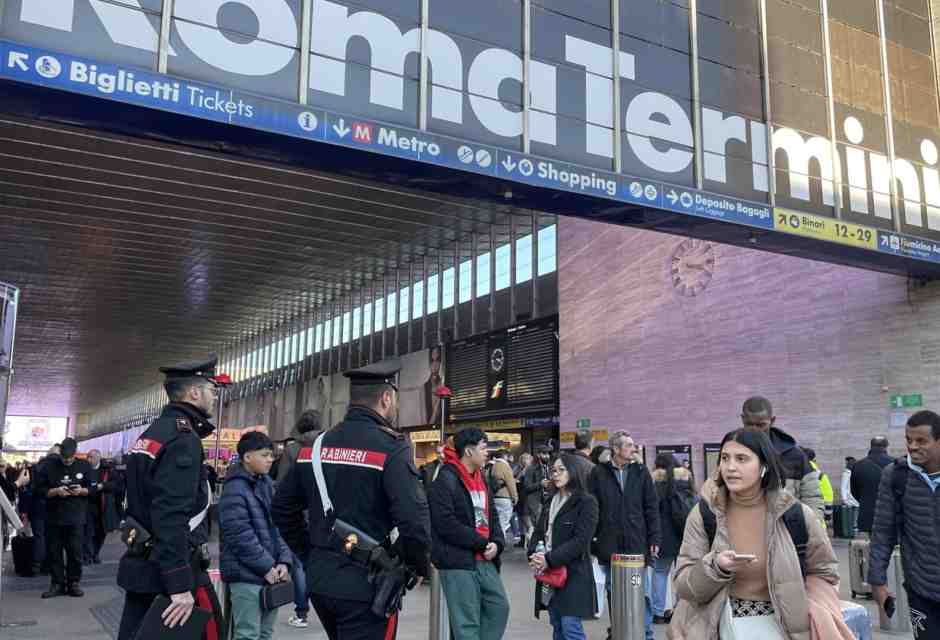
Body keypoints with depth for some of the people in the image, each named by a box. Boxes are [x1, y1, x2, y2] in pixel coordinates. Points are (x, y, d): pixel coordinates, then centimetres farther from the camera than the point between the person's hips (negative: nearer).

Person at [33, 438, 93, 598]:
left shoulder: (84, 467, 3)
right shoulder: (49, 466, 2)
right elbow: (40, 489, 1)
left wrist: (82, 490, -13)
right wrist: (56, 491, -16)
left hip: (76, 518, -1)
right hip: (53, 517, 1)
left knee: (75, 552, 0)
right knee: (54, 552, 4)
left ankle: (73, 583, 11)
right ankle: (58, 584, 14)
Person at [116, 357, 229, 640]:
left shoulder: (151, 433, 13)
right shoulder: (184, 439, -17)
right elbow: (172, 516, -25)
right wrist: (180, 586, -26)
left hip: (140, 564, 10)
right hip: (172, 570, -9)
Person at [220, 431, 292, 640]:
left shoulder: (268, 485, 13)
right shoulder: (235, 490, -12)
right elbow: (240, 535, -19)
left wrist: (284, 561, 1)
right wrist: (266, 567, -16)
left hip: (271, 575, 8)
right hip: (247, 575, -8)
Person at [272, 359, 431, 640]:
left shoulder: (316, 444, 6)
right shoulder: (391, 447, -14)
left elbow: (282, 507, 12)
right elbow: (414, 520, -22)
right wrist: (418, 566, -5)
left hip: (320, 580, 7)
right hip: (366, 585, -7)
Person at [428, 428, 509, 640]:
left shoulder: (481, 478, 15)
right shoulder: (445, 480, -13)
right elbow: (446, 524, -20)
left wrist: (497, 543, -2)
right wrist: (481, 543, -15)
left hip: (484, 560, 8)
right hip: (458, 561, -8)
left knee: (499, 606, 13)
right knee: (467, 622, -2)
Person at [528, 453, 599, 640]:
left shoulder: (586, 502, -7)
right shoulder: (550, 502, 15)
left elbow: (580, 540, -15)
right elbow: (538, 532, 14)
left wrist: (549, 559, -19)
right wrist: (534, 555, -7)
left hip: (573, 574, -7)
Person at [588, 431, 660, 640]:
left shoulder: (641, 472, 4)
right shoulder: (598, 473, -1)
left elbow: (652, 508, 4)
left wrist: (654, 539, -1)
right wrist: (590, 540, -5)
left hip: (637, 545, 1)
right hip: (609, 547, 0)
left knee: (642, 593, 4)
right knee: (613, 593, 12)